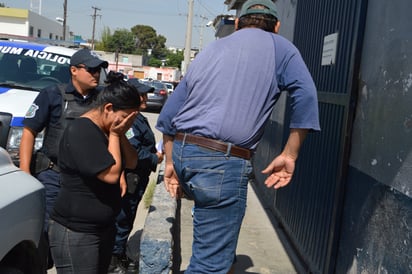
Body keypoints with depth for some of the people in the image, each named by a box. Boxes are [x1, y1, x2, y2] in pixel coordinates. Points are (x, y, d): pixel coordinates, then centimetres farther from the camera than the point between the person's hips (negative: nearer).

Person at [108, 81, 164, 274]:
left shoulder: (138, 118, 14)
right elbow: (133, 152, -27)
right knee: (122, 219, 1)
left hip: (138, 178, 11)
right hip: (130, 178, -11)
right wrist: (155, 159, -14)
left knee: (126, 219, 20)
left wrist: (156, 151, 7)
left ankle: (120, 257, 35)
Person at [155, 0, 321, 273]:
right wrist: (289, 155, -6)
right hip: (222, 163, -6)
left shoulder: (210, 50, 22)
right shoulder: (279, 47, 8)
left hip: (183, 153, 7)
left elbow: (168, 114, 18)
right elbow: (306, 97, -11)